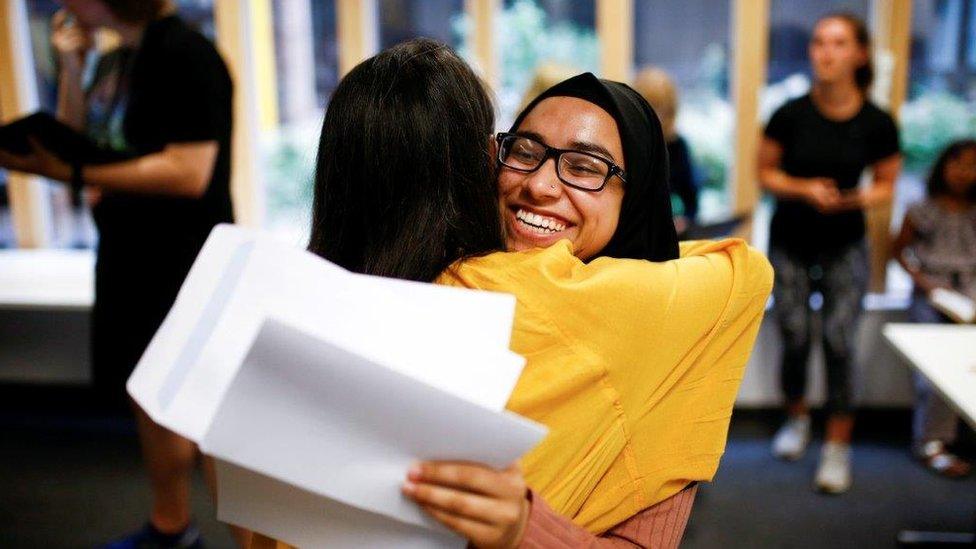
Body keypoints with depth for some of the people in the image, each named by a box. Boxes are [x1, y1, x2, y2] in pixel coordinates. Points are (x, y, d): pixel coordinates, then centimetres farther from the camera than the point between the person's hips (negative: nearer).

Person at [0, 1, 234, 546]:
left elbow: (190, 173, -25)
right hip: (126, 251, 9)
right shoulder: (111, 61, 10)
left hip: (182, 262, -9)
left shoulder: (185, 55, -18)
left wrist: (73, 173, -25)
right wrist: (72, 63, 3)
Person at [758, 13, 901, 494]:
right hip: (790, 242, 0)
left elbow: (885, 184, 3)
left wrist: (860, 197, -19)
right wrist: (805, 188, -19)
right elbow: (765, 173, -2)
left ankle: (838, 446, 10)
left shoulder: (877, 123, -9)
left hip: (845, 246, 0)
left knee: (839, 344, -4)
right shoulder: (790, 114, -12)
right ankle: (797, 418, 35)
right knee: (795, 339, 8)